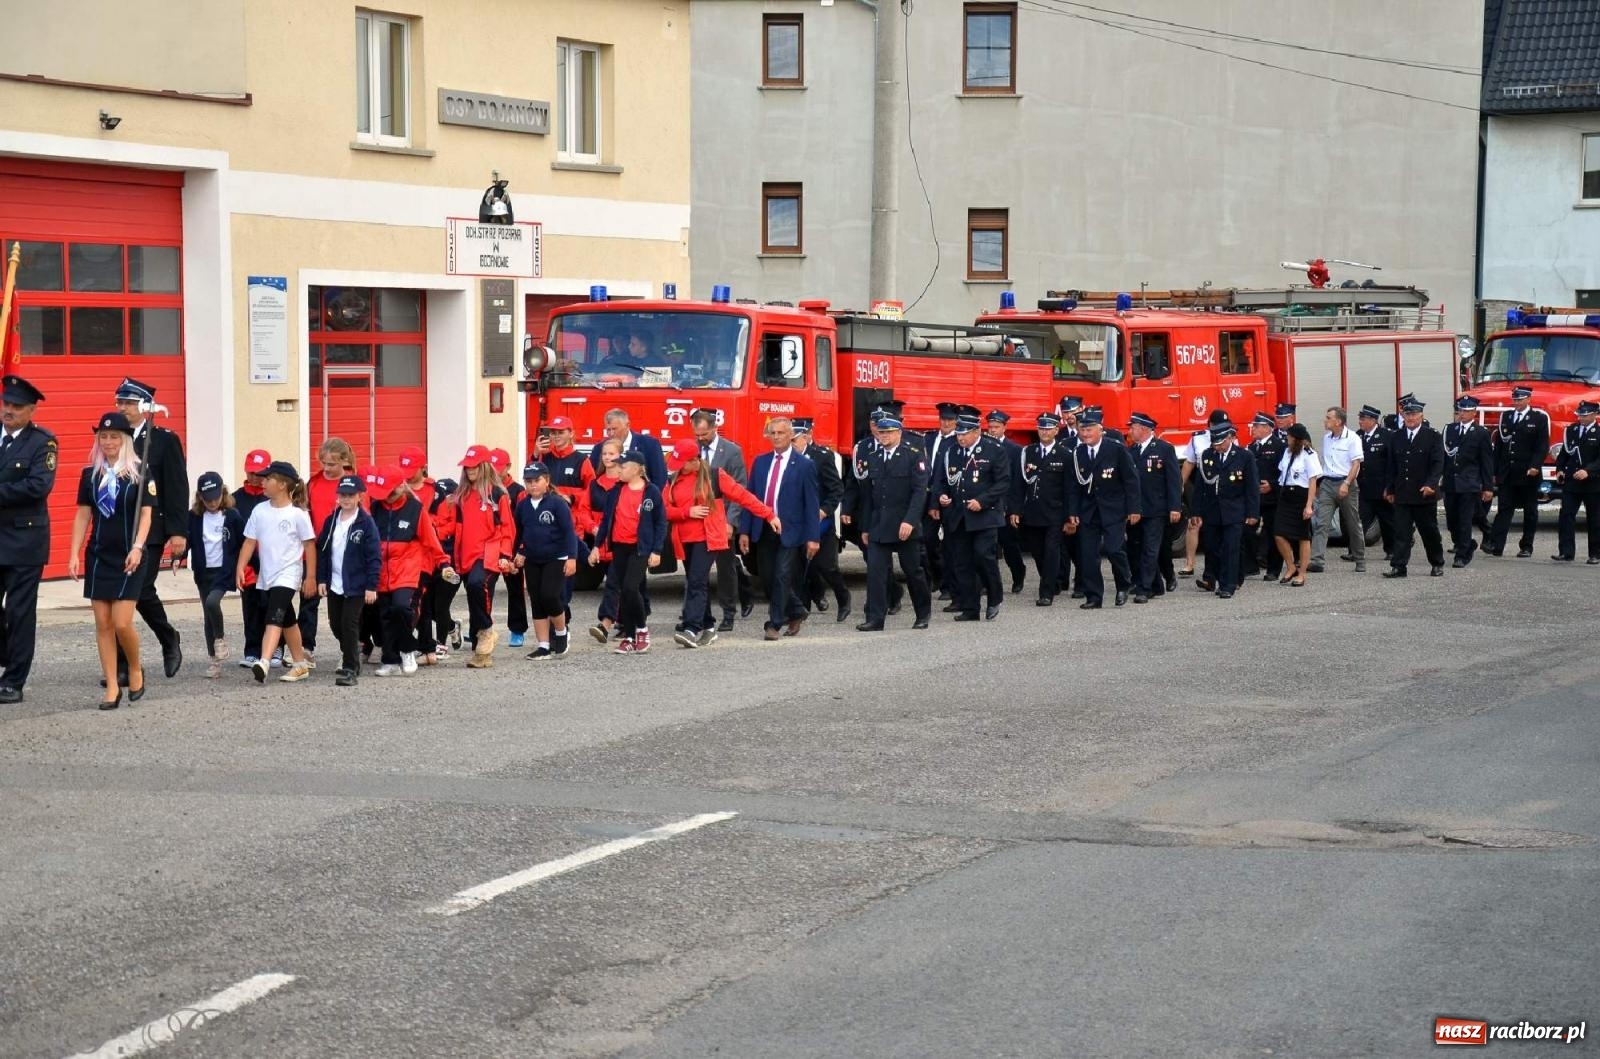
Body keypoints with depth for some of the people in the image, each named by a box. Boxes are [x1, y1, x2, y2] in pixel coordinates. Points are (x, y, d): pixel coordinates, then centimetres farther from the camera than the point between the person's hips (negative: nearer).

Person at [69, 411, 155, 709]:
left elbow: (146, 514, -6)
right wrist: (74, 554, 3)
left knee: (122, 623, -10)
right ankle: (112, 687, 7)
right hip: (98, 557, 4)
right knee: (103, 623, 2)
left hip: (127, 559, -4)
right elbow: (83, 515, 9)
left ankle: (135, 671, 17)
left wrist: (137, 547, -20)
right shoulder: (90, 474, 7)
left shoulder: (139, 473, -4)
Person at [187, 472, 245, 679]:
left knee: (212, 602, -27)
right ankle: (214, 660, 14)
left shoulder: (232, 516, -4)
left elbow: (243, 543, 2)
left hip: (224, 570, -3)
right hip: (203, 572, 3)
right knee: (208, 615, 7)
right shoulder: (194, 517, 1)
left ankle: (220, 638, -1)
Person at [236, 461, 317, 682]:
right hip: (267, 575, 6)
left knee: (274, 617, -21)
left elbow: (310, 545, -5)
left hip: (288, 575, -6)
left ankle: (263, 662, -35)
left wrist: (311, 577, -5)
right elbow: (250, 541, 5)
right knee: (287, 620, 16)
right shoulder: (260, 511, 3)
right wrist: (241, 567, -7)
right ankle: (300, 664, 27)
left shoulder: (297, 513, -10)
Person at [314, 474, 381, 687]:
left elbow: (374, 556, -10)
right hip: (334, 585, 6)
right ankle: (351, 656, 35)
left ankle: (350, 669, -3)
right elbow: (322, 551, 12)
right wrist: (321, 579, 5)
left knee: (349, 625, -8)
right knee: (336, 625, 13)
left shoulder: (366, 523, -9)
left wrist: (371, 586, -14)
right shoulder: (331, 521, 7)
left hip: (356, 586, -6)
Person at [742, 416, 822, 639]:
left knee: (782, 577, -8)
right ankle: (796, 612, 29)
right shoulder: (760, 462, 10)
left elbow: (812, 504, -4)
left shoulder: (804, 466, -2)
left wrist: (813, 537, -10)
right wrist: (745, 531, 4)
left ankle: (774, 624, 0)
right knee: (768, 579, 9)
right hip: (763, 531, 5)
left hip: (789, 532, -5)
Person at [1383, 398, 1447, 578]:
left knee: (1430, 531, 8)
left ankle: (1437, 564, 22)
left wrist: (1431, 484, -21)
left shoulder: (1433, 436, -2)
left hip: (1425, 494, -3)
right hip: (1402, 494, 3)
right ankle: (1398, 566, -5)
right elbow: (1392, 466, 14)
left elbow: (1438, 463, -8)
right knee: (1401, 531, -4)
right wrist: (1391, 490, 11)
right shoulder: (1396, 438, 10)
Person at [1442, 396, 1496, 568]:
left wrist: (1488, 487, -4)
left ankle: (1462, 556, -1)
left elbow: (1487, 462, -1)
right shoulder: (1449, 430, 10)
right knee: (1451, 521, 8)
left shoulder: (1481, 433, -1)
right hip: (1450, 483, 4)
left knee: (1465, 521, -6)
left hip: (1469, 484, -4)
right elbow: (1443, 455, 11)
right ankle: (1468, 545, 30)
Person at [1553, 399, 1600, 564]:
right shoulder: (1571, 430, 9)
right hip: (1571, 482, 4)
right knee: (1566, 516, -5)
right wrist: (1560, 469, 1)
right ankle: (1566, 552, -6)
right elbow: (1564, 452, 15)